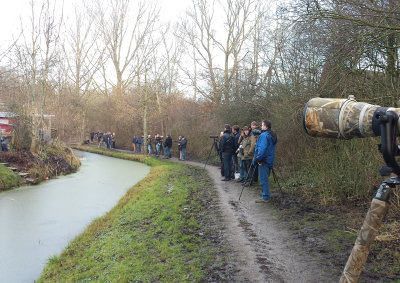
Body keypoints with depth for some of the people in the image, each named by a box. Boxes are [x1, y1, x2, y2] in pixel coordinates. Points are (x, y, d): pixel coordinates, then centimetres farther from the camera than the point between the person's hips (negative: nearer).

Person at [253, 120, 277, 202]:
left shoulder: (264, 135, -16)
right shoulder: (272, 135, 15)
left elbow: (262, 148, -24)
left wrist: (258, 159, -19)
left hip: (263, 161, -10)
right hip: (269, 161, 10)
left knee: (263, 179, -4)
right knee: (265, 178, 16)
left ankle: (265, 197, -1)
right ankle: (266, 195, 22)